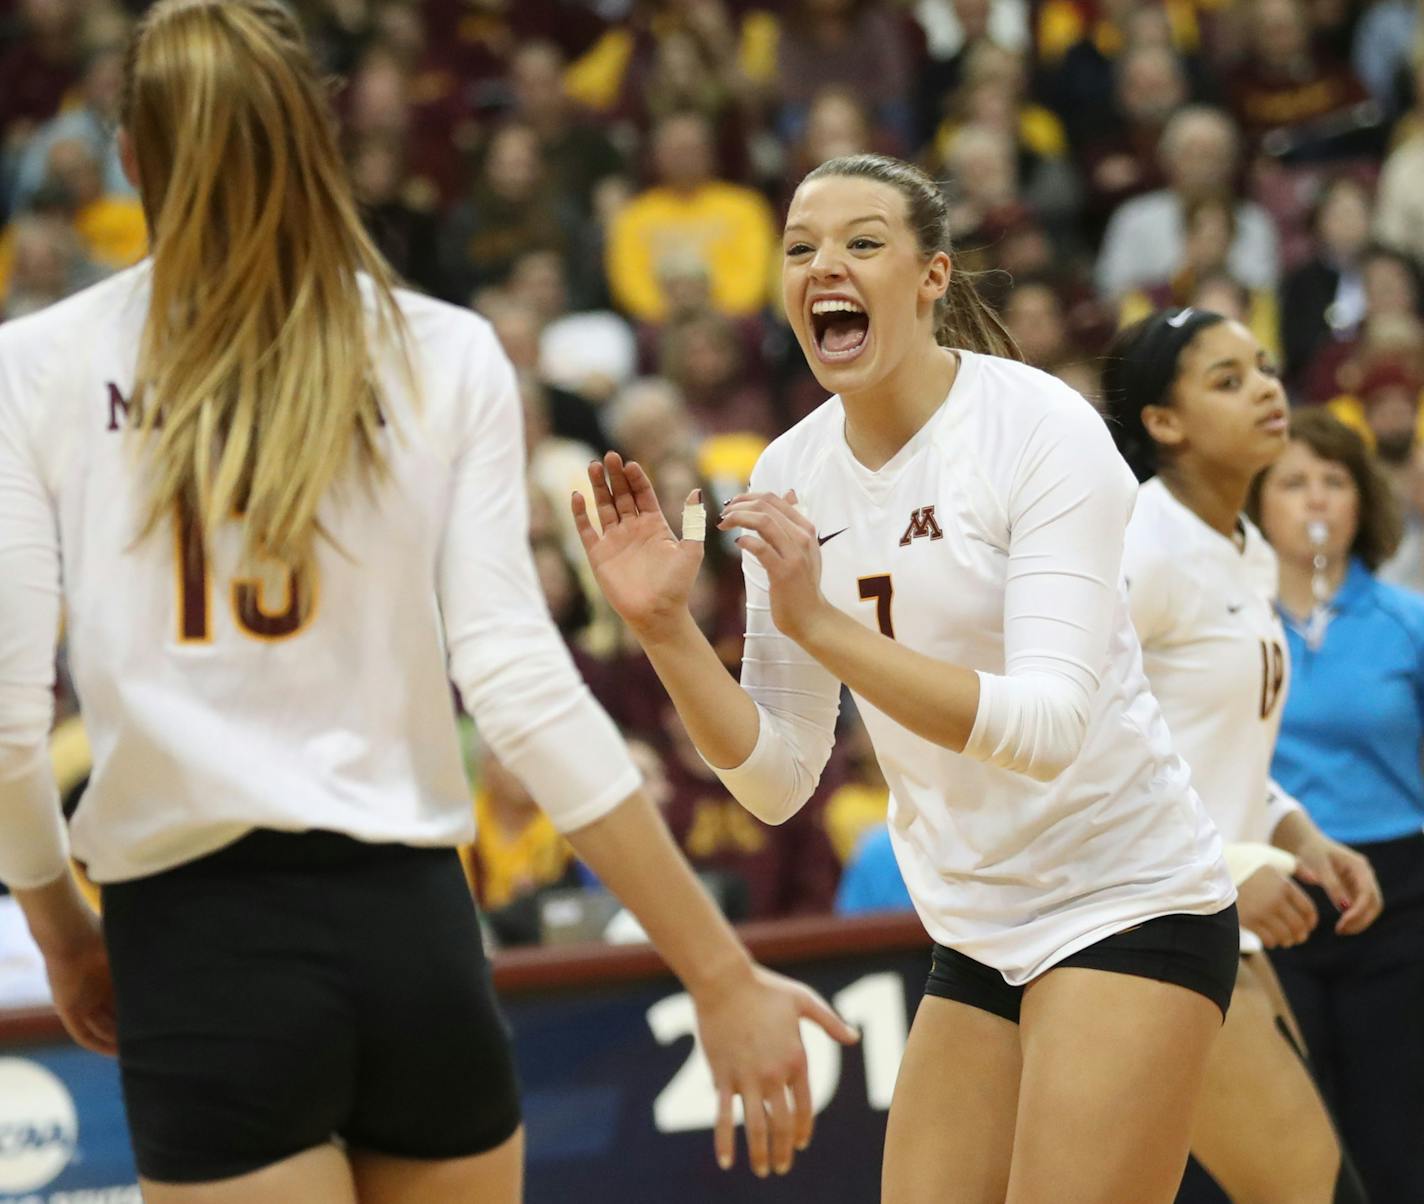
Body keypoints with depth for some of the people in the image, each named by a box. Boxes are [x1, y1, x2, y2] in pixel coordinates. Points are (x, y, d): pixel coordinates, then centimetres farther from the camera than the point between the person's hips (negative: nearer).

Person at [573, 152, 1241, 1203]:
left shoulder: (1043, 428, -15)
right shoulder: (790, 478, 2)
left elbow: (1050, 727, -25)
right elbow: (778, 777, 3)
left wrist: (820, 621, -32)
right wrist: (664, 626, -12)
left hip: (1130, 908, -6)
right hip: (977, 942, 6)